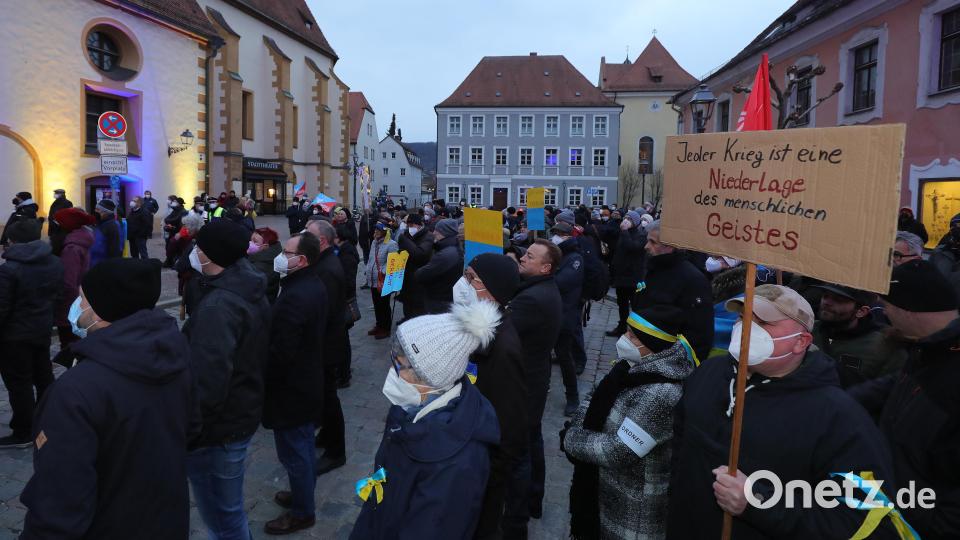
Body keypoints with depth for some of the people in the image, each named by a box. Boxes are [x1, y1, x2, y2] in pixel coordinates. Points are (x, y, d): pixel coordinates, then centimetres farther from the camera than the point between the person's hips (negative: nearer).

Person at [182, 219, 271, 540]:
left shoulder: (217, 306, -26)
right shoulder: (252, 294, 5)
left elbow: (206, 384, -31)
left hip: (218, 429, -9)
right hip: (245, 414, 9)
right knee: (229, 509, 25)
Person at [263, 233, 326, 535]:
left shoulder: (294, 297, -30)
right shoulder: (315, 285, 2)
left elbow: (281, 353, -28)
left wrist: (260, 380, -13)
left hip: (289, 388, -9)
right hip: (307, 380, 10)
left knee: (293, 452, 7)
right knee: (304, 446, 23)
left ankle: (302, 513, 23)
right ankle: (303, 495, 41)